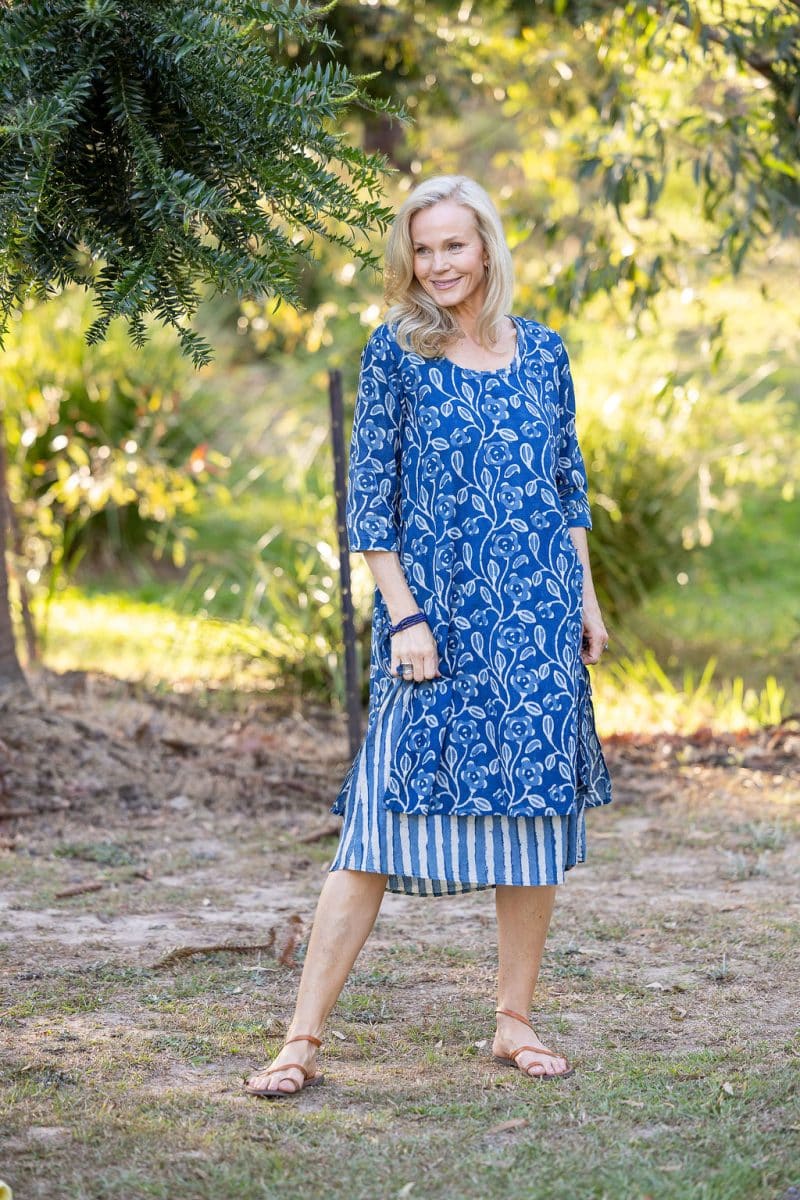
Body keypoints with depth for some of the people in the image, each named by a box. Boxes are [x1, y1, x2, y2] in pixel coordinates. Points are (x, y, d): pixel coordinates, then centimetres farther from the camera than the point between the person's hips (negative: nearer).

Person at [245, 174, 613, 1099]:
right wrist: (403, 615, -10)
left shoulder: (541, 350, 9)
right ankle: (303, 1038, -5)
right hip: (434, 614, -4)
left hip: (537, 613, 4)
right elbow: (369, 497, -3)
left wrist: (585, 599, 11)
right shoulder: (396, 353, -2)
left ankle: (514, 1021, 16)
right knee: (385, 818, -7)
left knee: (538, 809, 5)